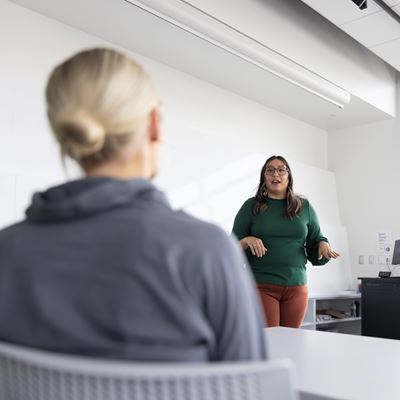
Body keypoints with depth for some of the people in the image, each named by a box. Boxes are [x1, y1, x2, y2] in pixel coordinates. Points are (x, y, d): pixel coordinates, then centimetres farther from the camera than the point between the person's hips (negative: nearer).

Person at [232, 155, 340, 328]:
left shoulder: (304, 207, 10)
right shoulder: (251, 206, 3)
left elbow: (315, 242, 14)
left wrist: (323, 245, -7)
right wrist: (247, 241, -16)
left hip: (296, 287, 3)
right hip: (261, 287, -2)